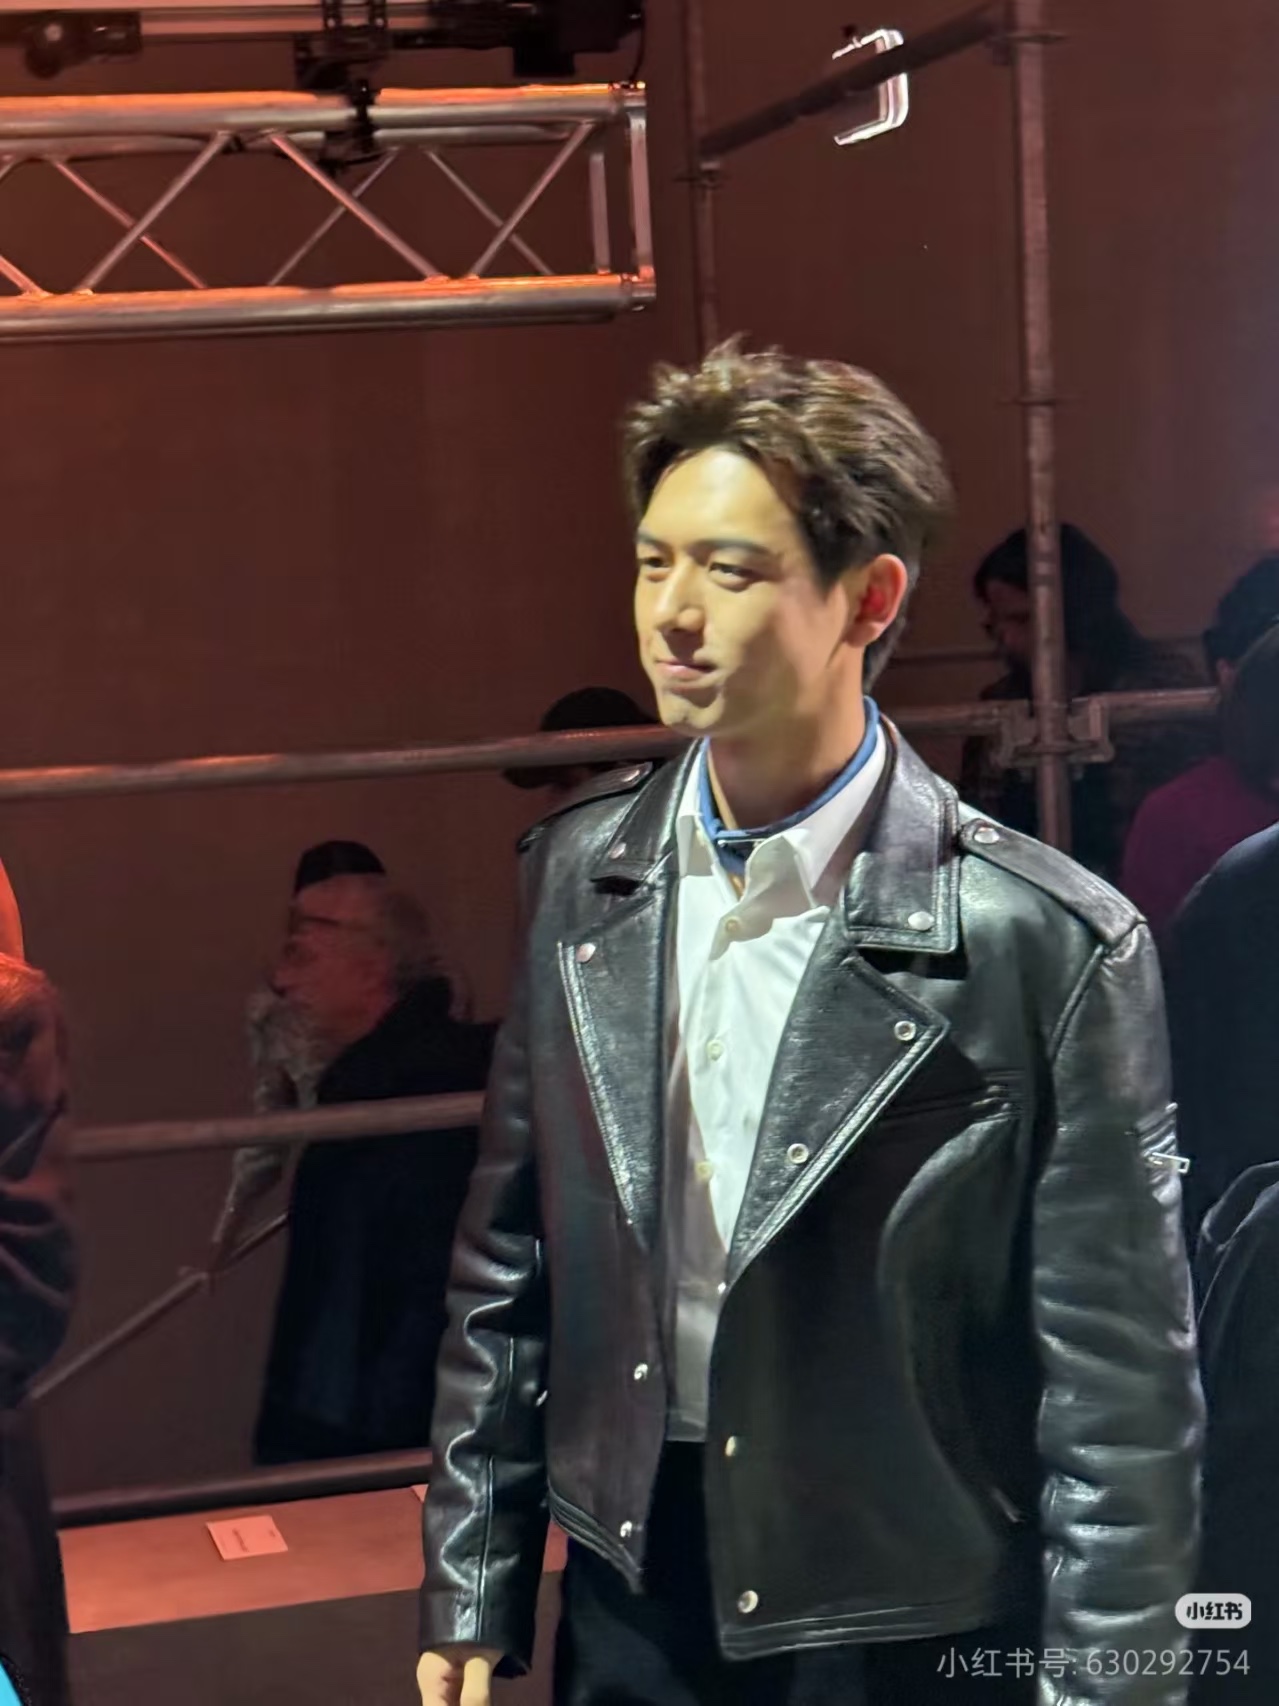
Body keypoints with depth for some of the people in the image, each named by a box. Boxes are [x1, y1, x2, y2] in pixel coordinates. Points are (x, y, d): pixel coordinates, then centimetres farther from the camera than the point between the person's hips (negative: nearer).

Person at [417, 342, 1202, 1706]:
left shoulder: (1047, 944, -17)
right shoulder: (578, 870, -1)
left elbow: (1119, 1399, -12)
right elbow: (508, 1259, 6)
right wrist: (470, 1594, 7)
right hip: (631, 1596, 4)